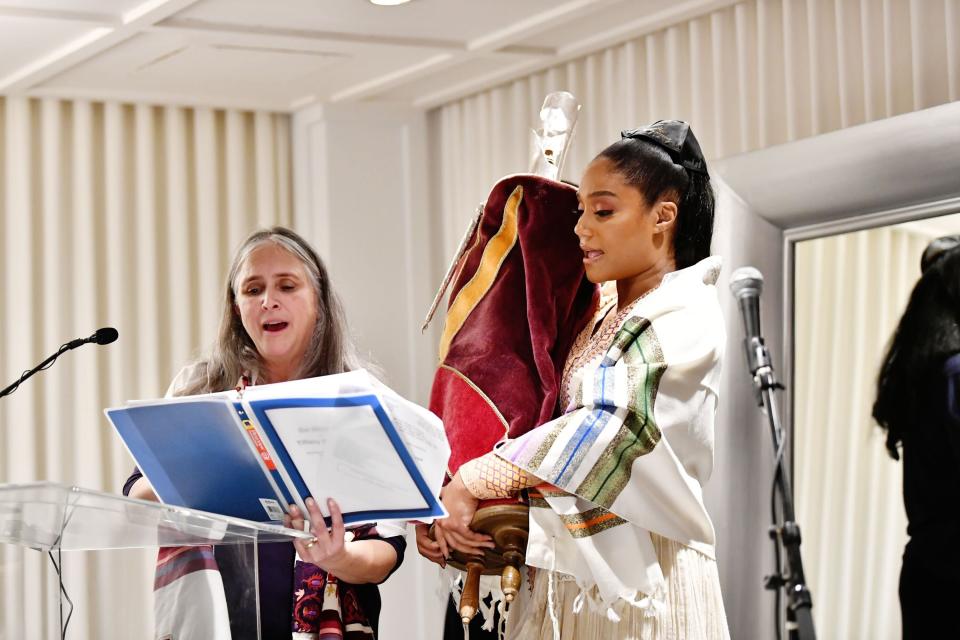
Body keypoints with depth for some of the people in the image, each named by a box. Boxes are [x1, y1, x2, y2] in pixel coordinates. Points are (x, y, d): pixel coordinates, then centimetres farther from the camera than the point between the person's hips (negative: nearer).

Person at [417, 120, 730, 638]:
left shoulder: (687, 318, -8)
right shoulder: (600, 314, 14)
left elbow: (609, 426, -20)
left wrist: (470, 483, -22)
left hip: (636, 577, -7)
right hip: (562, 575, 7)